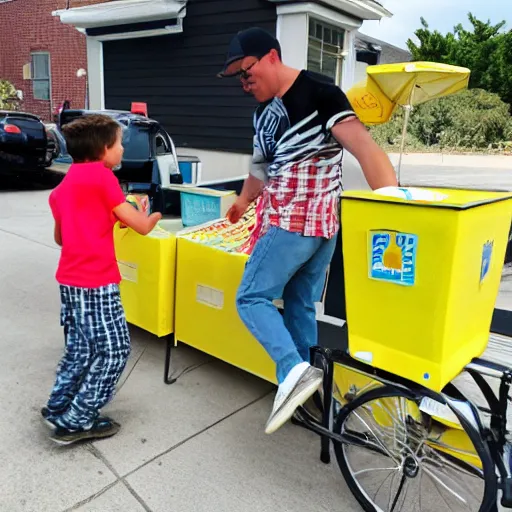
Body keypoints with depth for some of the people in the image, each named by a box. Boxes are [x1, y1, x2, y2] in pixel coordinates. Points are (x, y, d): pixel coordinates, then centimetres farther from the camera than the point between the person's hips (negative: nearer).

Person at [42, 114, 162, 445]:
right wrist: (154, 215, 13)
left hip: (71, 280, 9)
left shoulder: (64, 186, 15)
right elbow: (141, 227, -9)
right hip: (96, 282, -9)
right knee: (114, 350, 3)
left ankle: (59, 411, 29)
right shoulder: (101, 175, -10)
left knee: (81, 349, 20)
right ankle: (77, 421, 12)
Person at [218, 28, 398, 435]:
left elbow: (364, 146, -21)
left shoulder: (318, 92, -12)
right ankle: (299, 379, 25)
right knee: (300, 305, 14)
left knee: (252, 298, -4)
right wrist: (243, 201, 41)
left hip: (295, 223, -9)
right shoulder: (263, 109, 13)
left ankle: (294, 370, -11)